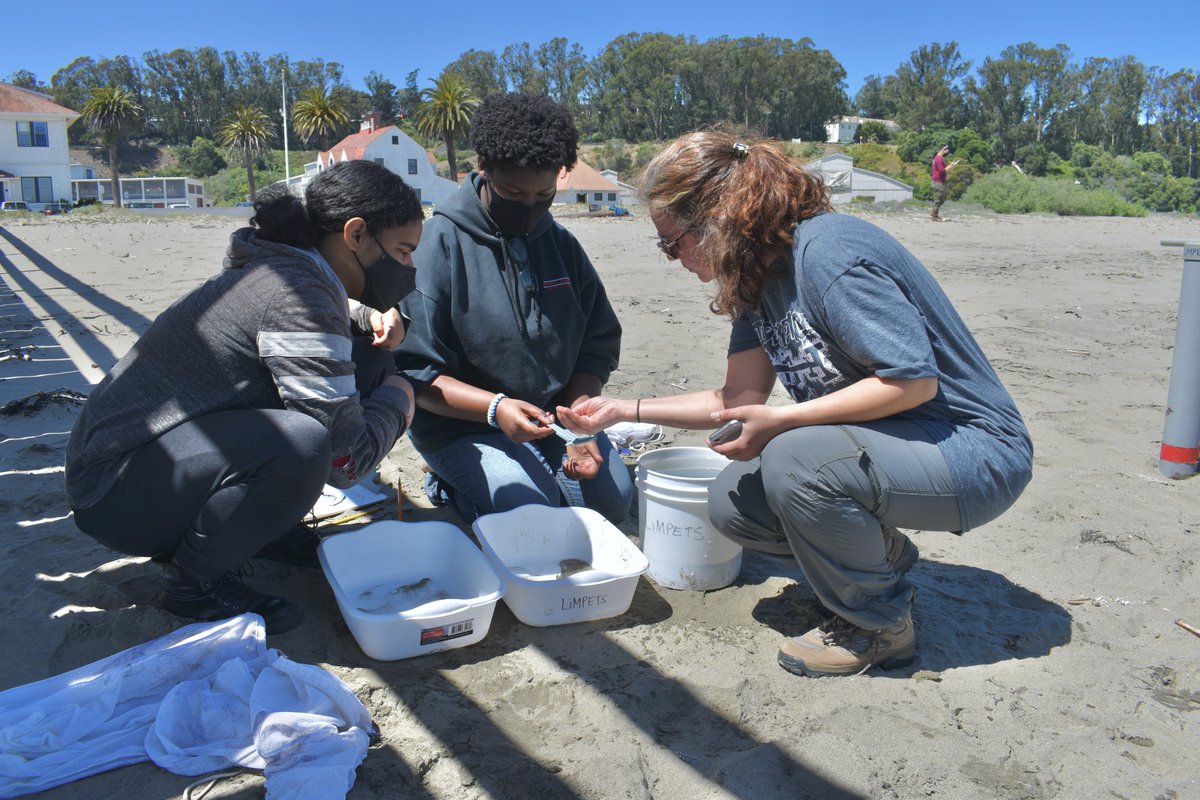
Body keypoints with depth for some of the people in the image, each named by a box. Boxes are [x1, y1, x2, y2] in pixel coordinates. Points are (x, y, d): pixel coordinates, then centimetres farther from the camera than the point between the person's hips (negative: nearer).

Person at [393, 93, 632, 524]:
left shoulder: (561, 245, 4)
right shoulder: (439, 244, -13)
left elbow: (599, 345, 7)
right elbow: (413, 371, -15)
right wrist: (494, 408, -29)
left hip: (553, 412, 5)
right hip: (461, 424, -5)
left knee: (613, 497, -7)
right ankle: (451, 484, 6)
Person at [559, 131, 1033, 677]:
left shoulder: (827, 252, -24)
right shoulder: (757, 275, 5)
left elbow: (913, 379, -27)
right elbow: (740, 398, 7)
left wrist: (780, 421, -24)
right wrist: (622, 410, 5)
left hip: (974, 452, -9)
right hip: (886, 445, 9)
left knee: (794, 460, -32)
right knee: (732, 504, -1)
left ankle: (881, 625, -6)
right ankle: (884, 557, 17)